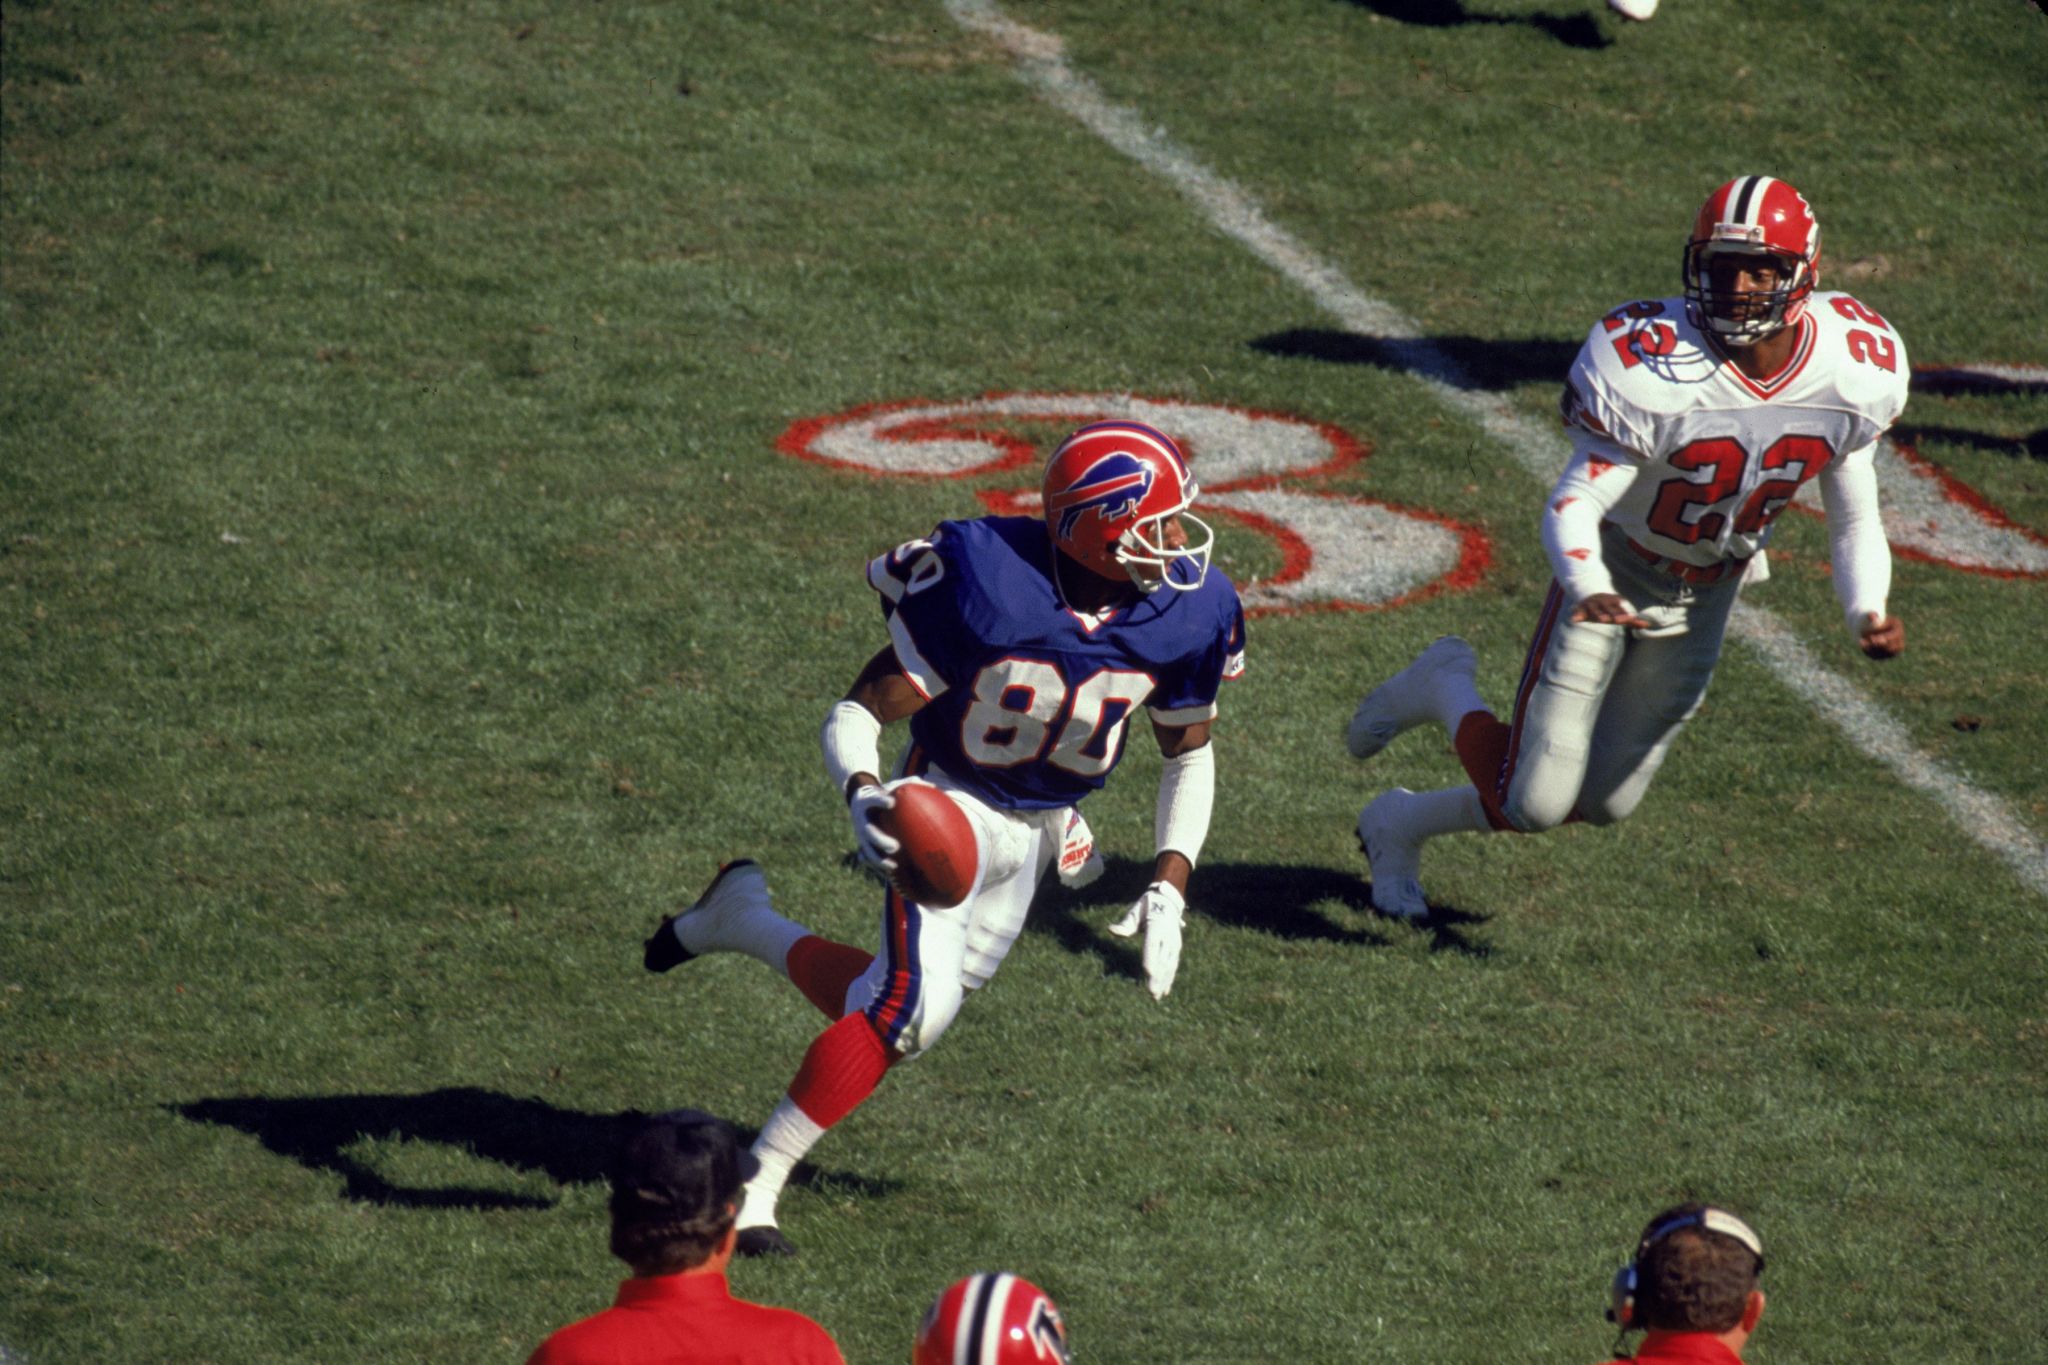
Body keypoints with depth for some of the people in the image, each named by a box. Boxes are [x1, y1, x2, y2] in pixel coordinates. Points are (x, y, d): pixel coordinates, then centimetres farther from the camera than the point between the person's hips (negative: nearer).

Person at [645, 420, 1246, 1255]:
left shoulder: (1188, 615, -16)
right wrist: (863, 794, -43)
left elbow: (1190, 754, 3)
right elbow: (856, 716, -21)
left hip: (1040, 831, 6)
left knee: (905, 1004, 10)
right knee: (912, 1005, -22)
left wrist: (1169, 888, -7)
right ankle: (756, 1180, -8)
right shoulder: (988, 589, -29)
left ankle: (745, 920, 34)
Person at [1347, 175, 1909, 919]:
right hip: (1611, 576, -5)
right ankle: (1446, 691, 24)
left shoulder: (1854, 374, -17)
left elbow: (1856, 523, -4)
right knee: (1534, 804, -9)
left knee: (1602, 802, 13)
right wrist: (1589, 591, -51)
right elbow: (1571, 505, -30)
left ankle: (1401, 825, 38)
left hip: (1702, 599, 5)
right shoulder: (1659, 372, -31)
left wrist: (1868, 613, -23)